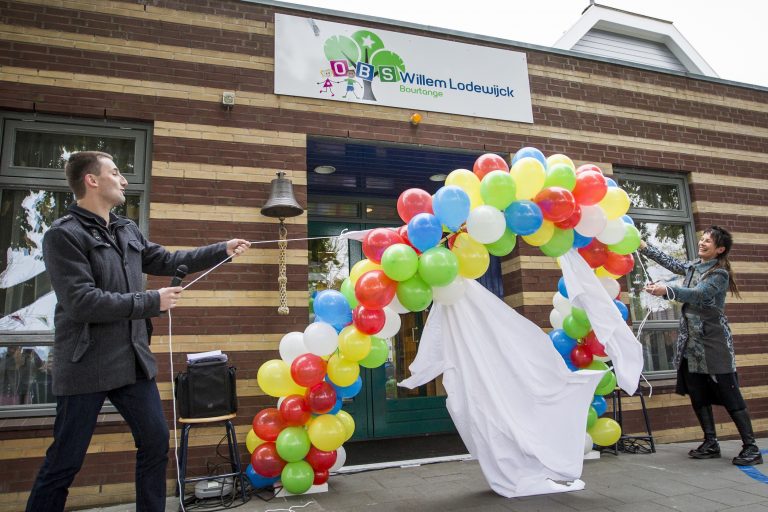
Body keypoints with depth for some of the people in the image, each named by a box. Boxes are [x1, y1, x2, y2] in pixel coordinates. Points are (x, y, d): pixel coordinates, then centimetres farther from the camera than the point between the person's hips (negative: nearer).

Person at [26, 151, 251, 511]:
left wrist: (222, 250, 16)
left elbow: (166, 261, 19)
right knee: (65, 462, 6)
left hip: (134, 360, 7)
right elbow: (82, 302, -20)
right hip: (86, 367, -7)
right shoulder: (63, 235, -12)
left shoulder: (128, 231, 9)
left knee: (156, 441, 13)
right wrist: (152, 302, -17)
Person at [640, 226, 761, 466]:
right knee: (697, 394, 7)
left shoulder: (719, 274, -11)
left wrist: (667, 290, -40)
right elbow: (671, 263, 25)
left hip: (713, 340, -7)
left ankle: (751, 448, 5)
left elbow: (698, 294, -25)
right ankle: (711, 444, 16)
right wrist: (645, 247, 23)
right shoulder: (694, 266, 11)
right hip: (691, 340, 7)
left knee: (729, 394, -4)